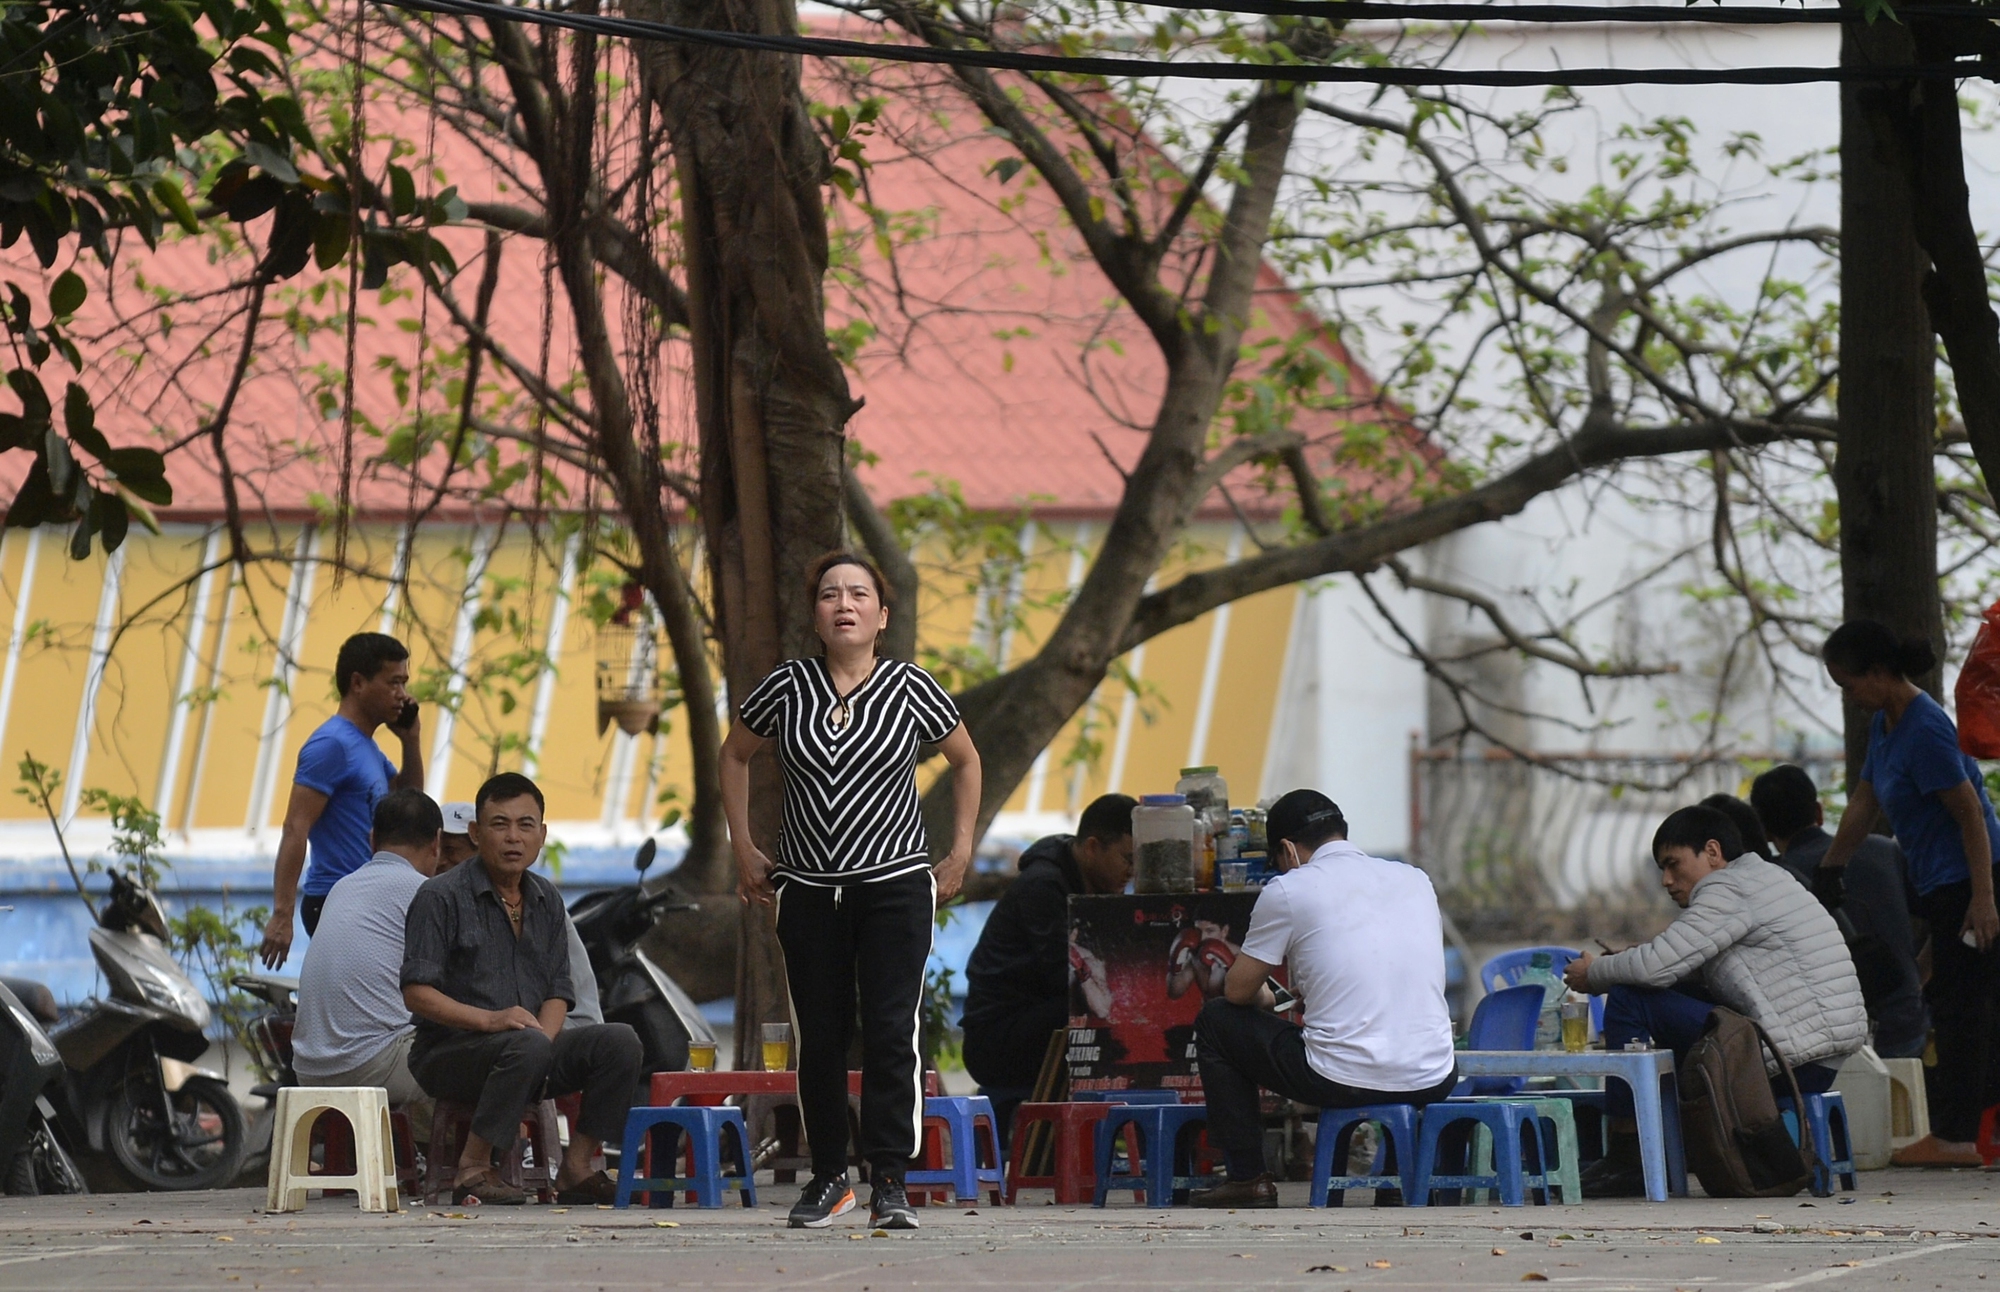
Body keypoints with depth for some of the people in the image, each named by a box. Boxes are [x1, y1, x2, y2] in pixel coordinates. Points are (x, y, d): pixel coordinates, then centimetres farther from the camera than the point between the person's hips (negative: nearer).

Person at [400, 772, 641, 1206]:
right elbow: (417, 993, -12)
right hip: (448, 1053, -6)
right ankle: (473, 1170, -26)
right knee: (527, 1046, -37)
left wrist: (546, 1032, -10)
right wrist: (489, 1020, -25)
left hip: (529, 1049, 6)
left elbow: (558, 991, 13)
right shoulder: (441, 897, -5)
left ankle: (576, 1169, -9)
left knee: (619, 1041, -15)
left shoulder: (546, 901, 15)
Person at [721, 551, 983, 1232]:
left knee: (891, 1034, -10)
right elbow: (734, 755, 15)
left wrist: (960, 855, 7)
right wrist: (744, 850, 10)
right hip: (809, 891, 2)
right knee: (819, 1039, 5)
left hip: (897, 887, -2)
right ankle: (828, 1177, 17)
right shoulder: (786, 687, -1)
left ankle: (890, 1183, -7)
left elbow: (966, 763, 12)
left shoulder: (911, 689, -4)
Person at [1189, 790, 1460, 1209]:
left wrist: (1265, 999, 31)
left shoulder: (1287, 891, -2)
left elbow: (1238, 991, 7)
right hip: (1433, 1082, 5)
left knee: (1216, 1022, 18)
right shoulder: (1416, 880, 13)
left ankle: (1247, 1178, 17)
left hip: (1342, 1082, -5)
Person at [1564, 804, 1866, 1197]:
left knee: (1631, 1000, -9)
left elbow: (1656, 966, -16)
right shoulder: (1766, 878, 24)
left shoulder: (1728, 889, -8)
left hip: (1794, 1056, -11)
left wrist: (1593, 973, 3)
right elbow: (1680, 967, 25)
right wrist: (1622, 963, 9)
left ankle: (1624, 1159, -4)